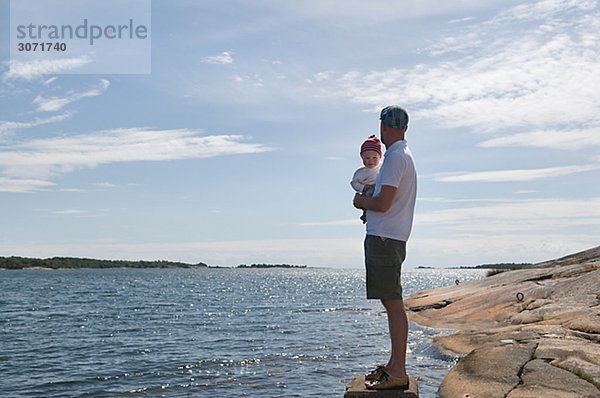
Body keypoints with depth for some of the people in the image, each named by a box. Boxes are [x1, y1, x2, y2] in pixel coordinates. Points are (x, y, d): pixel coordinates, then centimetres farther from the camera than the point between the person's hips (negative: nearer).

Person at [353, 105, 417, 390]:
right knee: (391, 303, 14)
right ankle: (394, 365, 23)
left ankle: (398, 373, -4)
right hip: (389, 238, 10)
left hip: (384, 238, -10)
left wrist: (361, 202, -2)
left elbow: (383, 204, -19)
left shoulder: (396, 157, -13)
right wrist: (368, 203, 14)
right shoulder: (403, 155, 19)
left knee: (394, 304, -8)